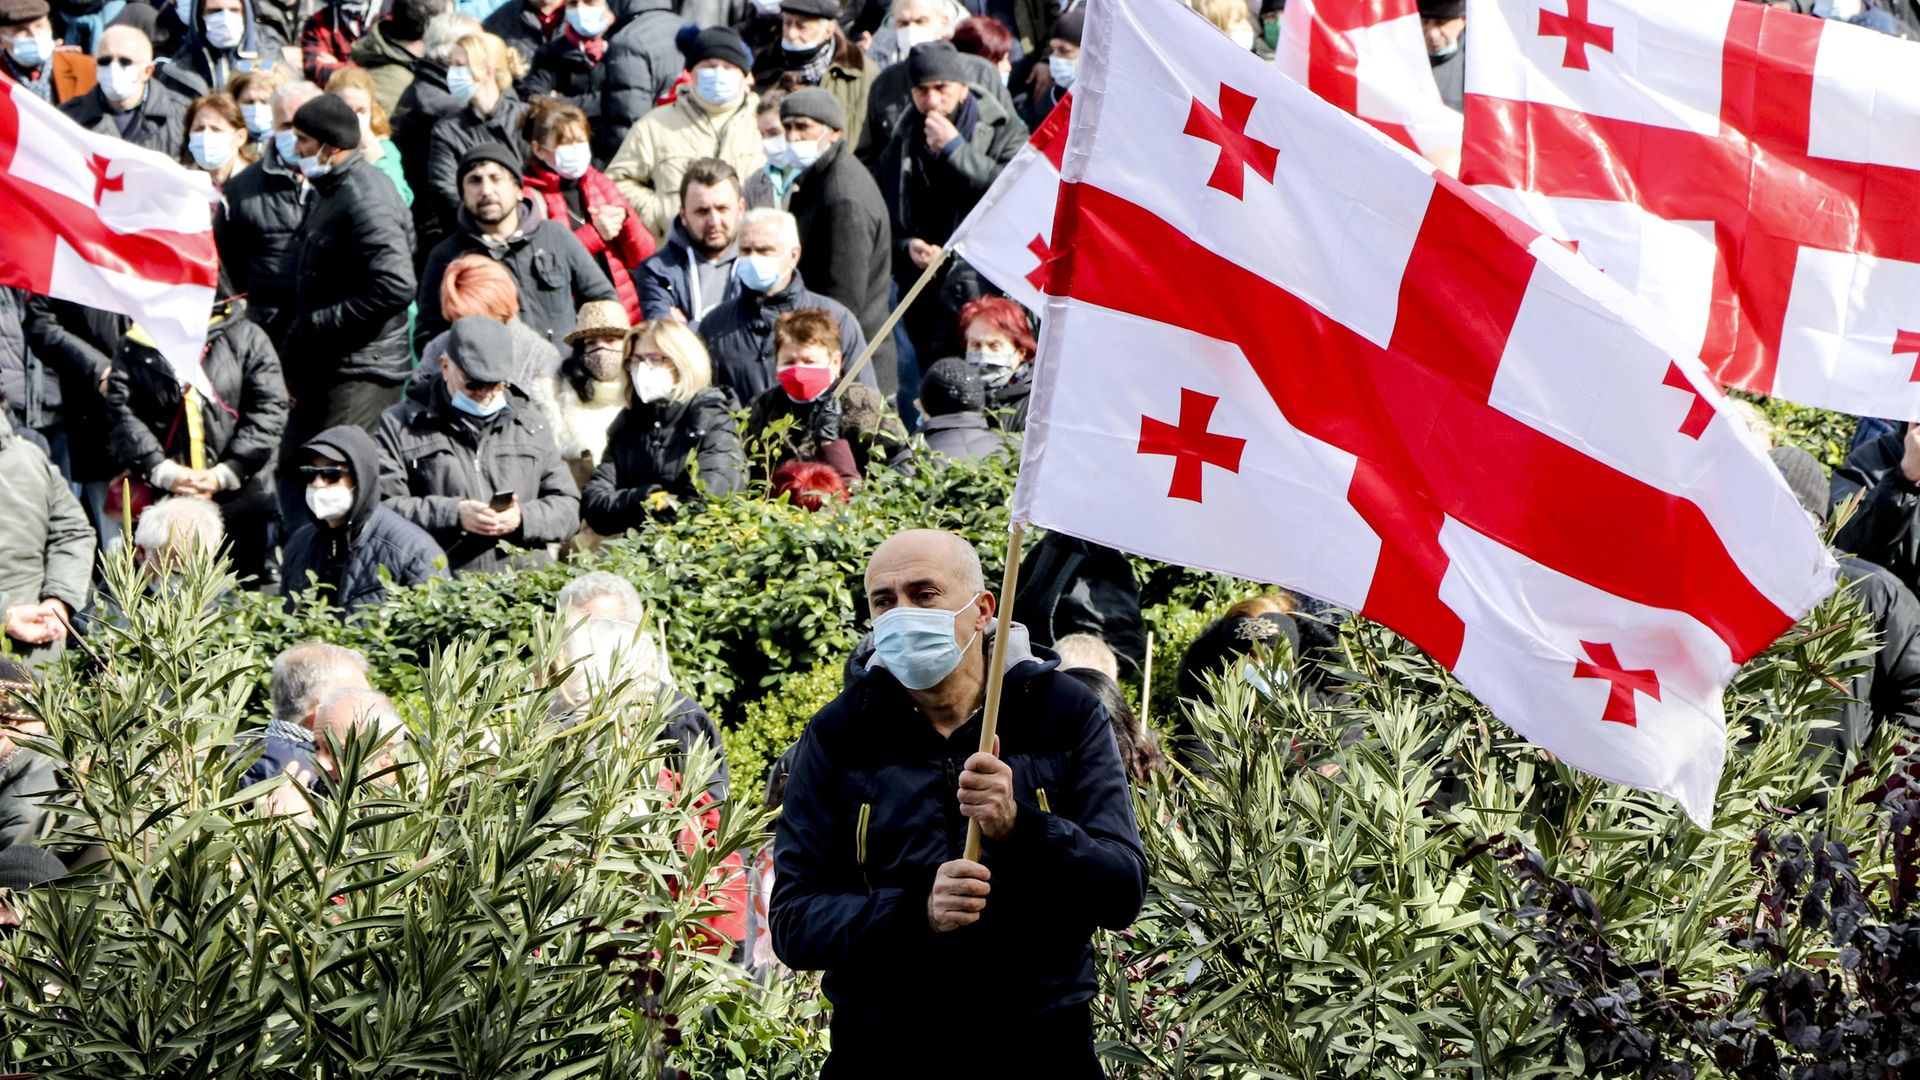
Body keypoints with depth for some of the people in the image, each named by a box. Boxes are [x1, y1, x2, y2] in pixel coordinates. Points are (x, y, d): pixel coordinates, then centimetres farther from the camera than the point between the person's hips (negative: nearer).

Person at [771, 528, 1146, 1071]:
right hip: (882, 1051, 0)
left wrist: (1021, 825, -25)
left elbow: (1123, 892, -8)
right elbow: (793, 923, -8)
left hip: (1041, 1047, 0)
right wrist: (917, 912, -25)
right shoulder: (838, 736, -1)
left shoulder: (1065, 714, -1)